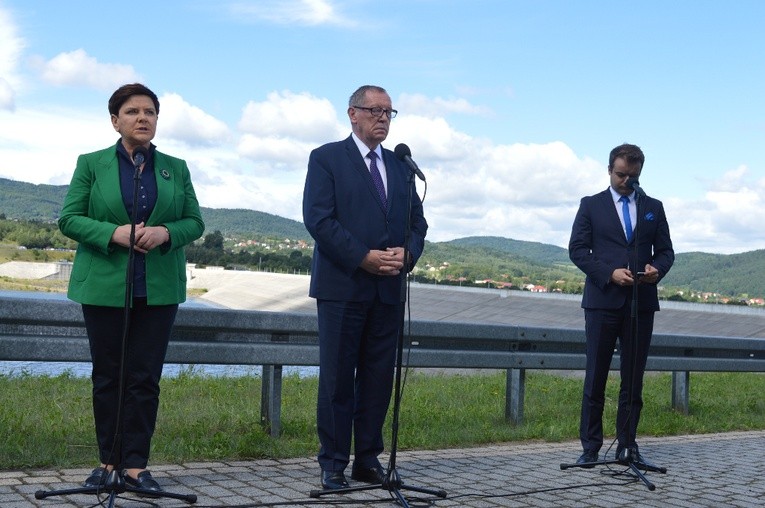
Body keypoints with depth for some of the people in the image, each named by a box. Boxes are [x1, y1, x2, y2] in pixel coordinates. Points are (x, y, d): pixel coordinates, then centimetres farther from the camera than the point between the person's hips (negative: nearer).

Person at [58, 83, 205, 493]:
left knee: (145, 378, -1)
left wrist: (166, 233, -13)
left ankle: (136, 465, 5)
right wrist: (114, 233, -17)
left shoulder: (176, 168, 10)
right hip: (104, 287, -1)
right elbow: (69, 219, -1)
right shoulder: (91, 165, 4)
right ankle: (108, 461, 17)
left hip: (159, 289, 1)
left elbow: (194, 222, 8)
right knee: (108, 376, 5)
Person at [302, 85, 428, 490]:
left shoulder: (400, 165, 17)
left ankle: (368, 459, 15)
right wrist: (364, 257, -17)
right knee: (337, 378, -1)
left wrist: (407, 253, -7)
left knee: (379, 377, 6)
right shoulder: (327, 158, 1)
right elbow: (317, 218, -10)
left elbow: (417, 220, 14)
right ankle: (333, 464, 6)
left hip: (389, 288, 5)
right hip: (342, 285, -5)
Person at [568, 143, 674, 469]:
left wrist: (658, 269, -9)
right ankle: (590, 447, 5)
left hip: (641, 303, 3)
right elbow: (577, 250, 0)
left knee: (634, 379, 5)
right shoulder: (591, 206, 7)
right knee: (596, 378, 0)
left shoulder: (653, 208, 14)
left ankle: (627, 446, 12)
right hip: (603, 301, -2)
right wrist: (610, 273, -14)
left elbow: (665, 250, 14)